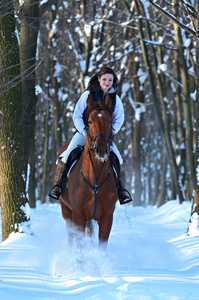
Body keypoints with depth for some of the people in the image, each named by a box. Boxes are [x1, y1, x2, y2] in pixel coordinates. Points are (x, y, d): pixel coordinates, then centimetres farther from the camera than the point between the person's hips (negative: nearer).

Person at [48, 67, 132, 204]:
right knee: (65, 157, -21)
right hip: (84, 133, -2)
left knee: (119, 161, -17)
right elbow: (77, 116, -4)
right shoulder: (88, 95, -6)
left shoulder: (115, 98, 1)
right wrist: (85, 132, -16)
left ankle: (122, 189, -4)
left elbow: (119, 119, 7)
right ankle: (57, 185, -7)